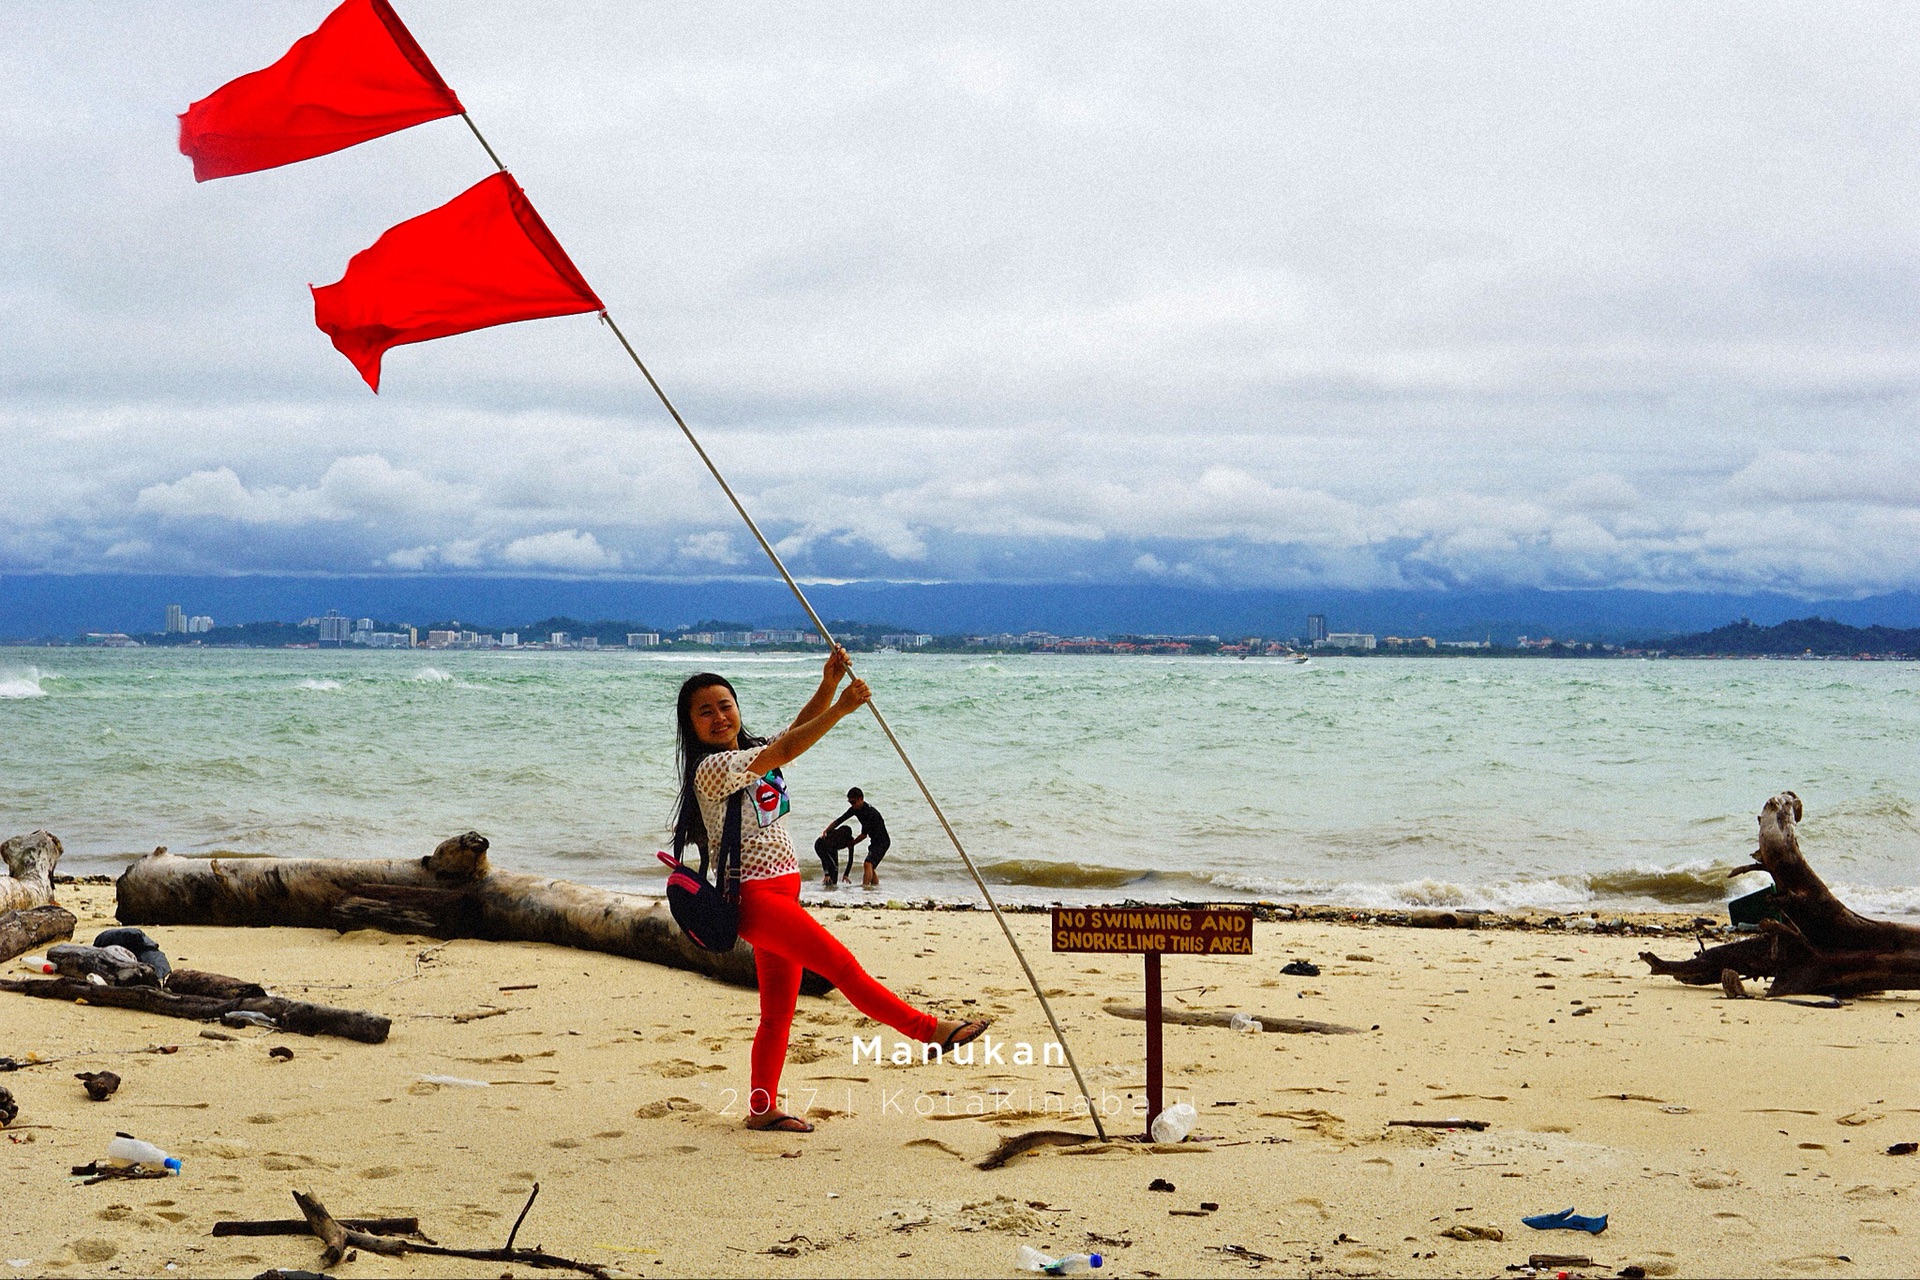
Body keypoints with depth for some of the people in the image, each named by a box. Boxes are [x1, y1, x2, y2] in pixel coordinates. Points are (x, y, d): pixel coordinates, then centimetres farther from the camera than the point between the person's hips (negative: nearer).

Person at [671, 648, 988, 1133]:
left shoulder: (750, 754, 16)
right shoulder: (712, 768, -13)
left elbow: (796, 729, 8)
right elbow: (785, 750, -21)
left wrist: (828, 685, -10)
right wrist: (841, 709, -27)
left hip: (781, 893, 10)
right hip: (753, 897, -10)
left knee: (779, 1008, 10)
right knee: (840, 964, -14)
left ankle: (762, 1108, 17)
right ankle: (930, 1030, -13)